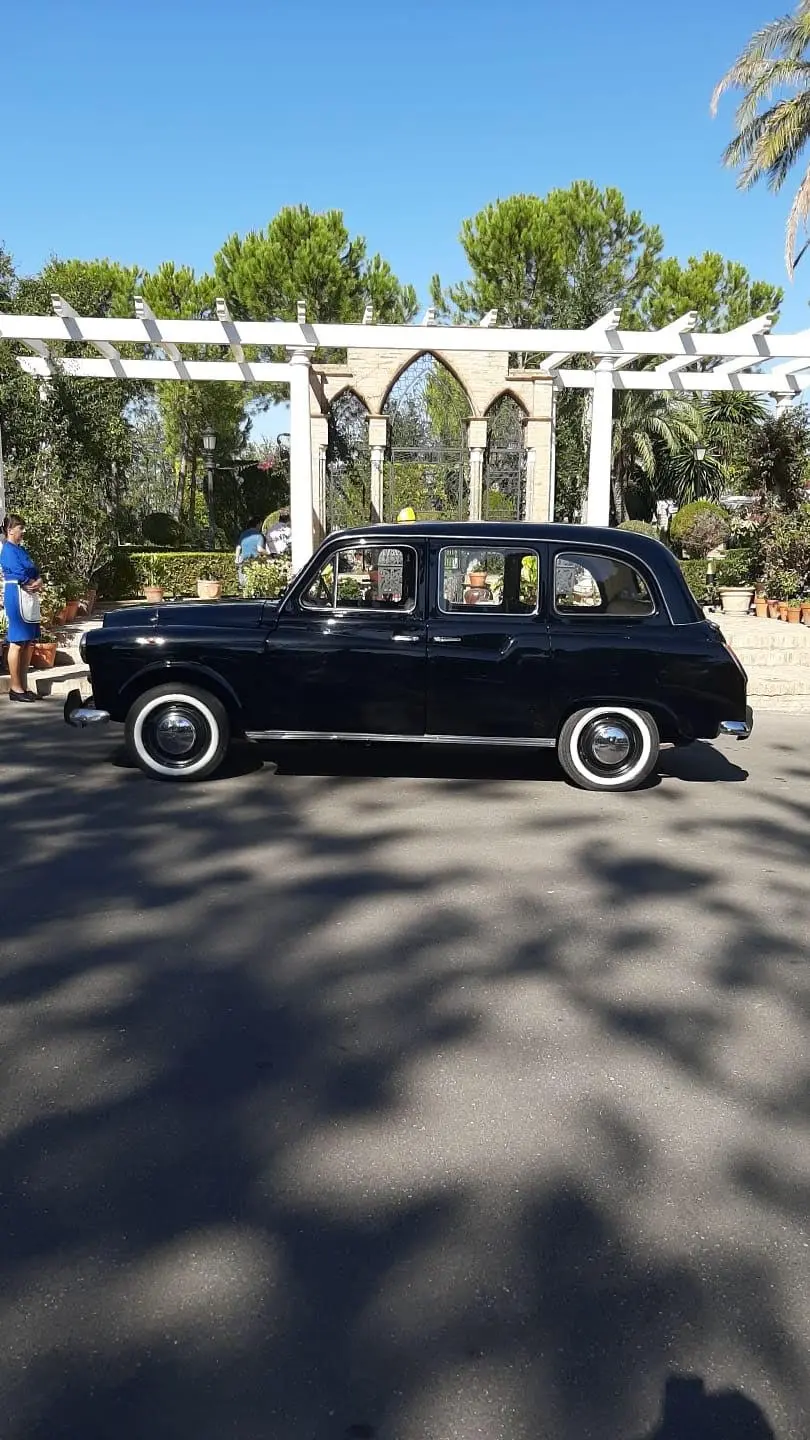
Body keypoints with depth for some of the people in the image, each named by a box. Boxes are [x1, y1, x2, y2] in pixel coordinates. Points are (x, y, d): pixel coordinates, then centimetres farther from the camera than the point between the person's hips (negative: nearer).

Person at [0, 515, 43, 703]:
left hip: (29, 597, 9)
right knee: (17, 642, -7)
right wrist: (34, 583, -3)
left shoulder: (21, 549, 18)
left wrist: (38, 582, -7)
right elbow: (20, 575, -18)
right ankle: (16, 688, -4)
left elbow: (34, 571, 14)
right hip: (17, 596, -9)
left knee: (29, 642, 9)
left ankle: (23, 686, 14)